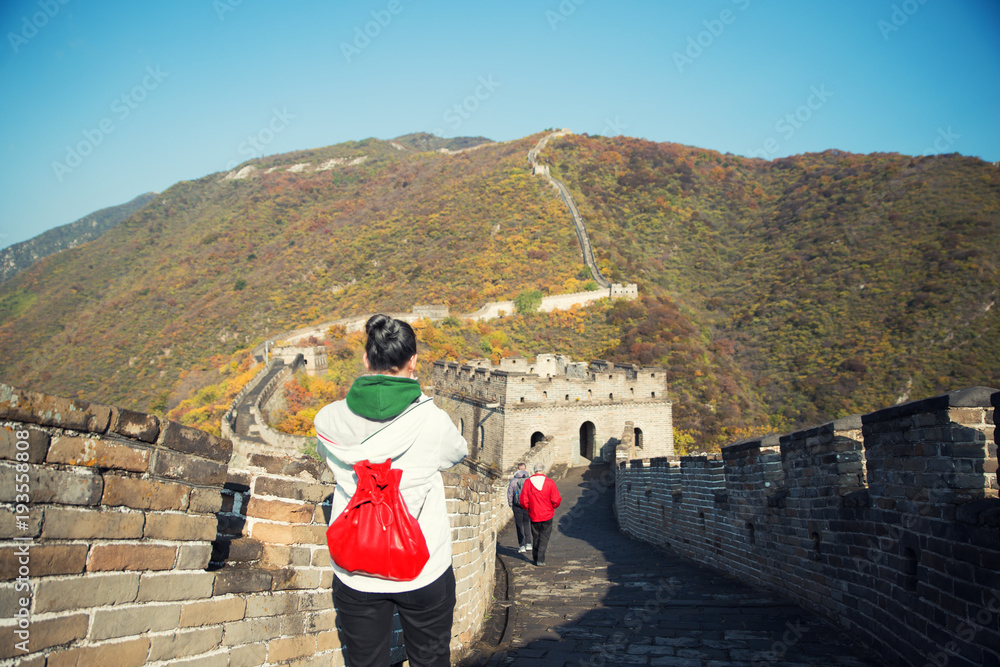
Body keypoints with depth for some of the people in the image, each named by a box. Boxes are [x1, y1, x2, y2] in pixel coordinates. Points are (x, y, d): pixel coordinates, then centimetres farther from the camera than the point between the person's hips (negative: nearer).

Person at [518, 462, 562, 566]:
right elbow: (556, 500, -10)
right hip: (547, 515, -2)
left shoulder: (528, 482, -5)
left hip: (533, 515, 2)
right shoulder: (549, 482, -9)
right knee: (544, 537, 6)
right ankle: (540, 559, -2)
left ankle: (535, 557, 22)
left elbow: (523, 501, -5)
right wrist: (552, 507, 10)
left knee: (535, 536, 16)